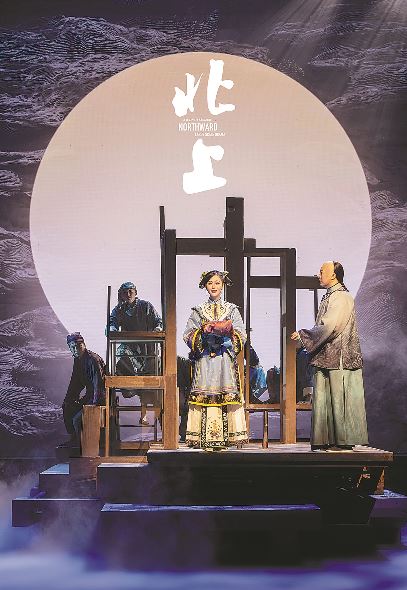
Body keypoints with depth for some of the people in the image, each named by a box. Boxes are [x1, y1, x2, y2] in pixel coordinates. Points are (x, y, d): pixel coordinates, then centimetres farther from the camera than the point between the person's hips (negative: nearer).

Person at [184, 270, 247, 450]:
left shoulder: (232, 309, 13)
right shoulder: (198, 310, 12)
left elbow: (242, 336, 6)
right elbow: (188, 335, 4)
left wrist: (228, 331, -11)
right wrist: (203, 330, -11)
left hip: (226, 360, 0)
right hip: (204, 359, 0)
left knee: (227, 395, -7)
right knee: (205, 396, -8)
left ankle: (225, 438, -6)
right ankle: (206, 439, -8)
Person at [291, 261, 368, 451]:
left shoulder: (342, 297, -12)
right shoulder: (329, 296, 17)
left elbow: (328, 328, -19)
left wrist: (303, 335, -10)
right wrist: (306, 336, 7)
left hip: (340, 358, -9)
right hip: (326, 357, 9)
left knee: (340, 401, -4)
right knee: (322, 400, 8)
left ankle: (345, 441, 1)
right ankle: (325, 441, 12)